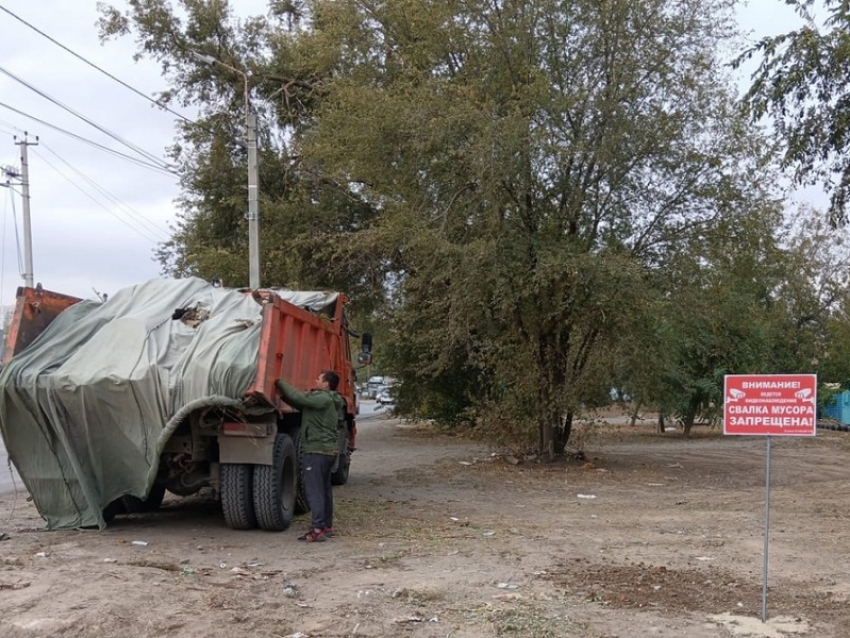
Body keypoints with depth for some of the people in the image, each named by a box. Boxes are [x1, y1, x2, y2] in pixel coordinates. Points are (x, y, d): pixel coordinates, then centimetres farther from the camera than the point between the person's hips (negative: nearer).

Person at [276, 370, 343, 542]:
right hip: (329, 450, 10)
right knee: (324, 489, 14)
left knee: (314, 490, -10)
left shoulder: (323, 399, -14)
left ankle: (317, 529, -12)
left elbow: (298, 397, -21)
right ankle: (327, 526, 20)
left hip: (317, 450, -10)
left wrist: (279, 382, -9)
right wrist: (282, 391, 7)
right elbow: (300, 403, 16)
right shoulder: (329, 400, 17)